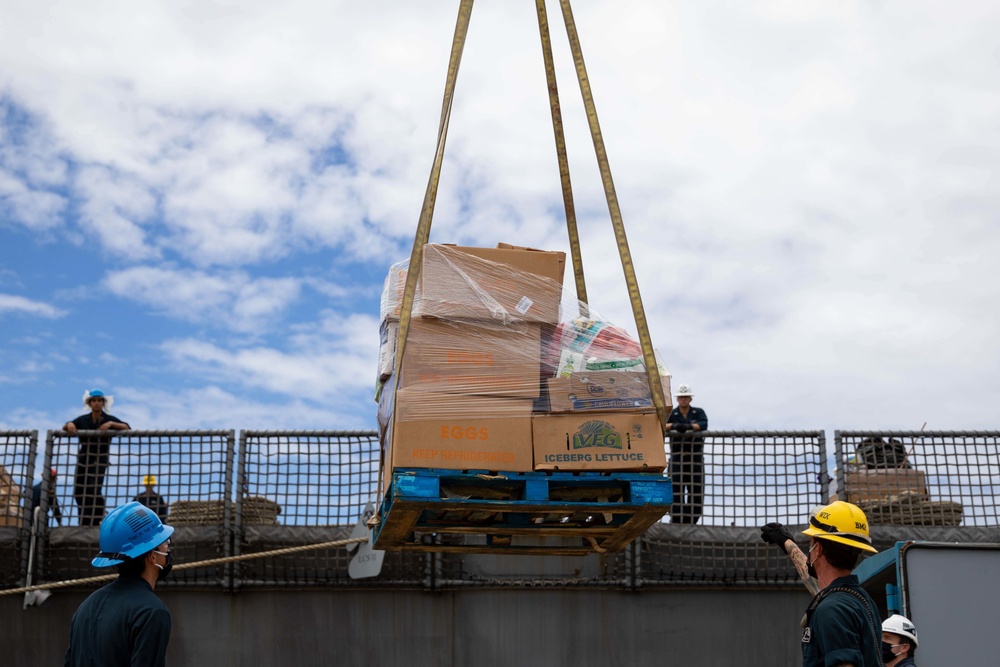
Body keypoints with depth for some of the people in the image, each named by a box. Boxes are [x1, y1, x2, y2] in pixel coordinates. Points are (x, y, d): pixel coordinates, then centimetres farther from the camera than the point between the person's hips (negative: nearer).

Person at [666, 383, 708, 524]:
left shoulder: (698, 412, 8)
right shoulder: (672, 414, 6)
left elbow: (704, 424, -12)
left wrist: (689, 426, -31)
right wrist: (673, 425, -30)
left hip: (696, 456, 1)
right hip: (677, 456, -1)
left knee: (697, 489, 1)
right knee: (676, 488, -6)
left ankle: (691, 521, 10)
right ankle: (675, 521, -2)